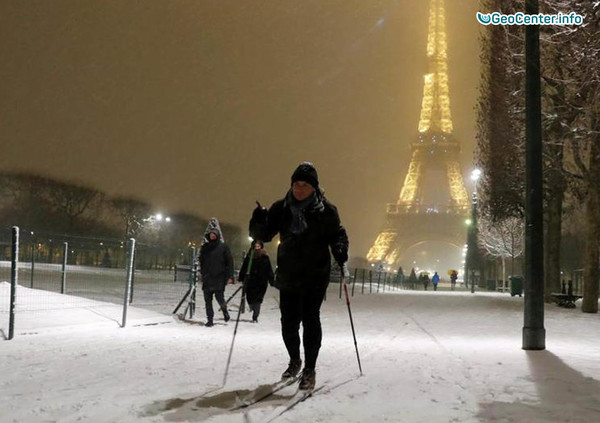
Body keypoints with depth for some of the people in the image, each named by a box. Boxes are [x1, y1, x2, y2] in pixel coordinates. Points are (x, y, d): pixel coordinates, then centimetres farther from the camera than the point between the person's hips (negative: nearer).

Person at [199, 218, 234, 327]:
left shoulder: (223, 247, 1)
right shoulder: (204, 247, 10)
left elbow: (229, 262, -1)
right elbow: (201, 262, 16)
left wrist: (230, 276, -8)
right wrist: (202, 274, 11)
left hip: (219, 278, -3)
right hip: (207, 278, 3)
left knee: (219, 298, -8)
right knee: (208, 300, 1)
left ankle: (224, 310, 24)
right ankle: (210, 320, 8)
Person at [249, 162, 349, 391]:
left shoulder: (325, 210, -4)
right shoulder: (281, 208, 2)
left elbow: (337, 235, 2)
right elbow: (265, 233, 4)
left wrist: (341, 257, -17)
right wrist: (258, 221, -18)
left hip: (315, 277, -3)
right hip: (288, 275, 3)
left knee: (310, 320, -5)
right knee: (289, 322, 9)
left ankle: (310, 369, 8)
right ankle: (294, 361, 33)